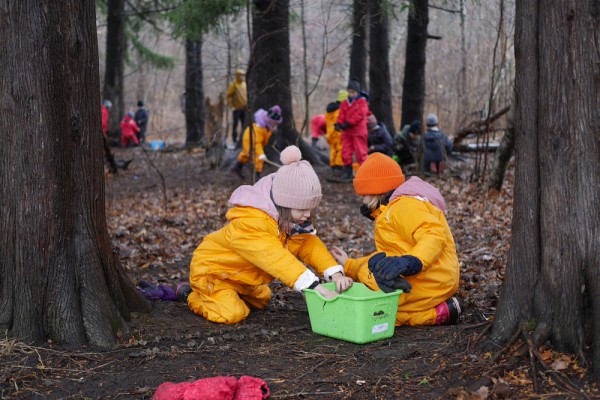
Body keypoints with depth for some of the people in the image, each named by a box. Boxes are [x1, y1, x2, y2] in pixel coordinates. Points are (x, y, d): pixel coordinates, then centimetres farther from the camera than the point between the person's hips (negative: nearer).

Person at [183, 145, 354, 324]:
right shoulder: (250, 222, -39)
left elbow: (309, 244, -15)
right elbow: (276, 259, -48)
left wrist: (335, 274, -33)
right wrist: (316, 287, -54)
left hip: (241, 277, 9)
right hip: (210, 268, -9)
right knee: (232, 313, -26)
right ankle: (192, 296, 0)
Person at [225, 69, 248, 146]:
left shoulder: (244, 84, 9)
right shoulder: (233, 85, -6)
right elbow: (228, 96, -7)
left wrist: (247, 103, 11)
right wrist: (231, 106, -12)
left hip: (244, 108, 5)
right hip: (237, 108, -5)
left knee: (244, 124, 8)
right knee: (235, 124, -1)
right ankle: (234, 138, 6)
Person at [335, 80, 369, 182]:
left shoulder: (361, 102, -4)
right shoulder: (344, 103, 11)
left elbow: (359, 115, -15)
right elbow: (341, 115, 6)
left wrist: (348, 123, -22)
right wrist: (339, 123, -15)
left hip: (358, 131, -5)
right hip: (347, 131, 5)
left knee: (360, 152, -3)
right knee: (346, 153, 6)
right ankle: (348, 173, 14)